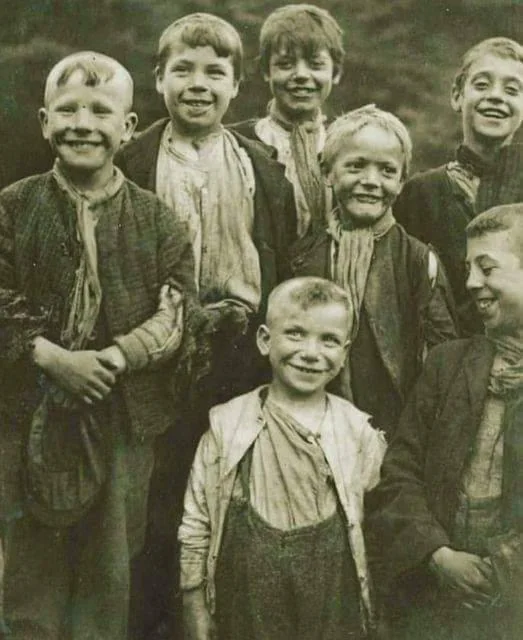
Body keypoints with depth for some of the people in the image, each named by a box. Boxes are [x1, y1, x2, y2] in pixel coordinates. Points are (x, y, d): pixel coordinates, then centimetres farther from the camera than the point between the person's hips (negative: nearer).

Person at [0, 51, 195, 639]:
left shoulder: (157, 220, 1)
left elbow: (178, 316, -3)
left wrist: (117, 357, -17)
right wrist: (53, 358, -18)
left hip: (124, 417, 1)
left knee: (110, 569, 12)